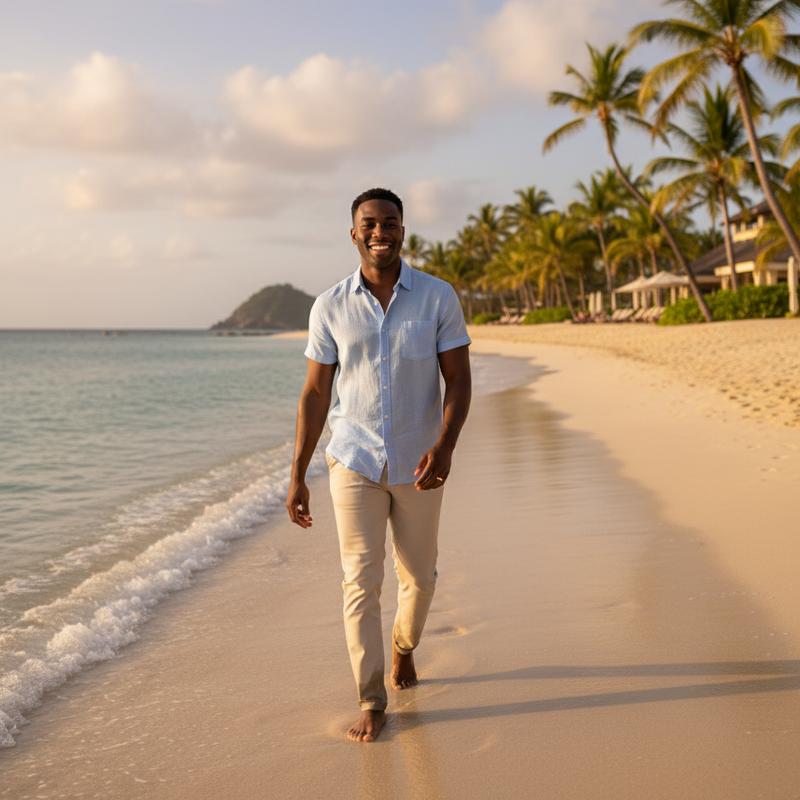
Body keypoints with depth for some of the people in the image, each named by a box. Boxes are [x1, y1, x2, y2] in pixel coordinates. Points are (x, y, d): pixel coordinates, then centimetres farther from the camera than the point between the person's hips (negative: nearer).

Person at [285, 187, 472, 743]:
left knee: (419, 576, 14)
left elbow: (459, 379, -4)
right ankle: (371, 701, 7)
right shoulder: (330, 307, -3)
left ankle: (404, 646, 45)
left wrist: (444, 446, -21)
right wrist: (297, 476, 0)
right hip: (354, 462, -1)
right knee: (361, 580, -5)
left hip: (418, 465, 1)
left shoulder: (439, 297, -5)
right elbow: (315, 393, 2)